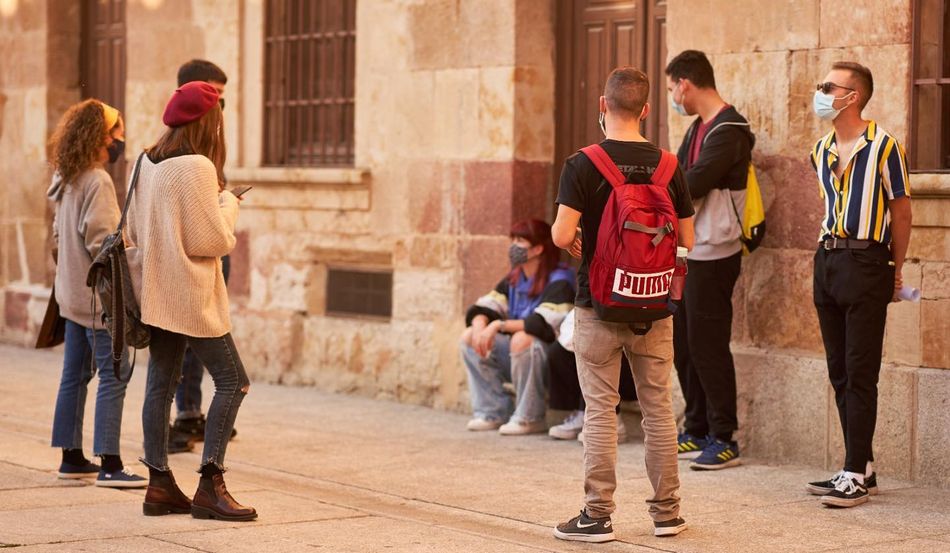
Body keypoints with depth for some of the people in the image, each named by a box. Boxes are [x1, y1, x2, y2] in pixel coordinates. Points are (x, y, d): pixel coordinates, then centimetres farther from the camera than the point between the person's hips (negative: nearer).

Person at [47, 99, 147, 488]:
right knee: (114, 374, -7)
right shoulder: (97, 181, -16)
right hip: (98, 294, -10)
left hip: (74, 292, 10)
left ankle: (72, 457, 20)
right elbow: (100, 240, -21)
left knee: (75, 375, 13)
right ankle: (109, 464, -8)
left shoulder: (67, 180, 12)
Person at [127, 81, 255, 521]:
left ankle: (160, 485, 14)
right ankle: (210, 484, -6)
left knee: (161, 384, 10)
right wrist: (228, 203, -1)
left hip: (157, 294, 9)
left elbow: (135, 231, 17)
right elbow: (213, 240, -16)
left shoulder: (146, 163, 9)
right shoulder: (197, 167, -17)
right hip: (192, 296, -9)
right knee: (232, 381, -2)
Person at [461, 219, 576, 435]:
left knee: (522, 339, -37)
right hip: (515, 356, 8)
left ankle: (530, 418, -21)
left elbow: (543, 324, -30)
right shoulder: (514, 279, 9)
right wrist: (480, 325, -20)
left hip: (550, 357, -8)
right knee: (469, 336, -4)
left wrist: (499, 324, -29)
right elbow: (484, 307, 4)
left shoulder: (559, 281, -17)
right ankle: (493, 412, -3)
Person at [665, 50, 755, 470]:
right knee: (684, 345, 13)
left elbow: (691, 186, -20)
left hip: (713, 254, -10)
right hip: (689, 251, 10)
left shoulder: (728, 131, -15)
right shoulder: (699, 128, 16)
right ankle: (697, 432, 22)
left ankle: (724, 439, 1)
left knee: (708, 345, -6)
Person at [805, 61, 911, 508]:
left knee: (860, 374, -6)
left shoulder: (883, 147, -10)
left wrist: (895, 270, -1)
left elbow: (900, 209, -4)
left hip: (865, 263, -7)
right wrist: (828, 251, 14)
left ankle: (856, 475, -3)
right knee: (840, 374, 9)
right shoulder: (821, 150, 11)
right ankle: (862, 468, 17)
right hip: (827, 260, 7)